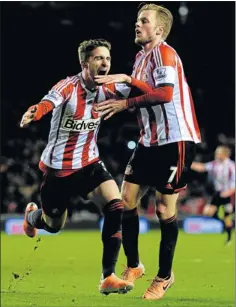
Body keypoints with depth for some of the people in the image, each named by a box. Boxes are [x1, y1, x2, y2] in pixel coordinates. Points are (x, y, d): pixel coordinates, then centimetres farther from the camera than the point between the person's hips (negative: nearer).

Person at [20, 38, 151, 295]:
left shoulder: (105, 88, -5)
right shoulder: (68, 87, -22)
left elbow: (143, 91, -12)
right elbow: (49, 102, -43)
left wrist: (129, 80, -35)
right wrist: (33, 113, -67)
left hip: (89, 163, 4)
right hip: (57, 167, -4)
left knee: (116, 207, -19)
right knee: (53, 225, 13)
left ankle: (108, 278, -16)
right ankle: (32, 216, 54)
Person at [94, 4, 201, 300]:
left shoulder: (164, 53, -15)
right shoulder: (141, 57, 13)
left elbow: (165, 93, -27)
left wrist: (124, 103, -21)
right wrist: (121, 80, 2)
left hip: (175, 140, -9)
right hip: (150, 140, 9)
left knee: (165, 210, -2)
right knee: (127, 200, 5)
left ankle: (165, 276, 12)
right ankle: (133, 266, 19)